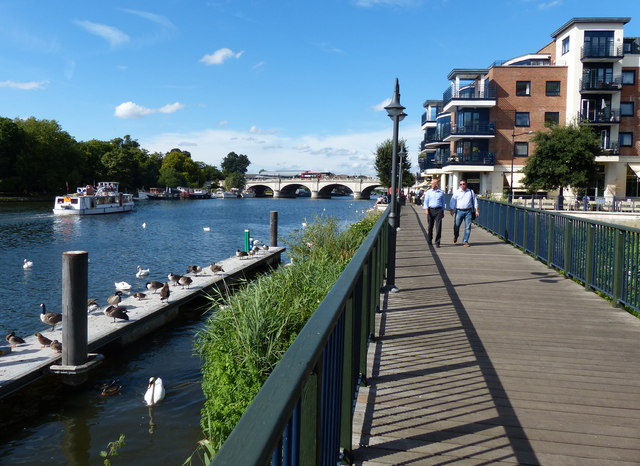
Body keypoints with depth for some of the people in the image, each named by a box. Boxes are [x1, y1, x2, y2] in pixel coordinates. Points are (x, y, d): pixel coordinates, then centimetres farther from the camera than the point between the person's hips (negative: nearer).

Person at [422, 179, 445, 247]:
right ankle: (429, 240, 23)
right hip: (431, 210, 1)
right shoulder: (428, 192, 8)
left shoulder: (441, 192, 10)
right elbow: (426, 201, 5)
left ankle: (437, 242, -4)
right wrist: (426, 209, -8)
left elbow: (443, 202, 16)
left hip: (438, 210, 0)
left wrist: (443, 211, 15)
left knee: (438, 226, -7)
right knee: (430, 226, 6)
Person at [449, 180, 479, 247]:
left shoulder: (471, 192, 10)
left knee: (468, 227, -3)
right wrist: (452, 210, -4)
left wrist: (476, 210, 6)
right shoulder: (456, 192, 6)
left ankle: (465, 241, 6)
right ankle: (455, 236, 34)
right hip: (459, 211, -1)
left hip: (468, 211, 1)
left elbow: (475, 201, 13)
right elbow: (453, 201, 5)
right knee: (456, 226, 4)